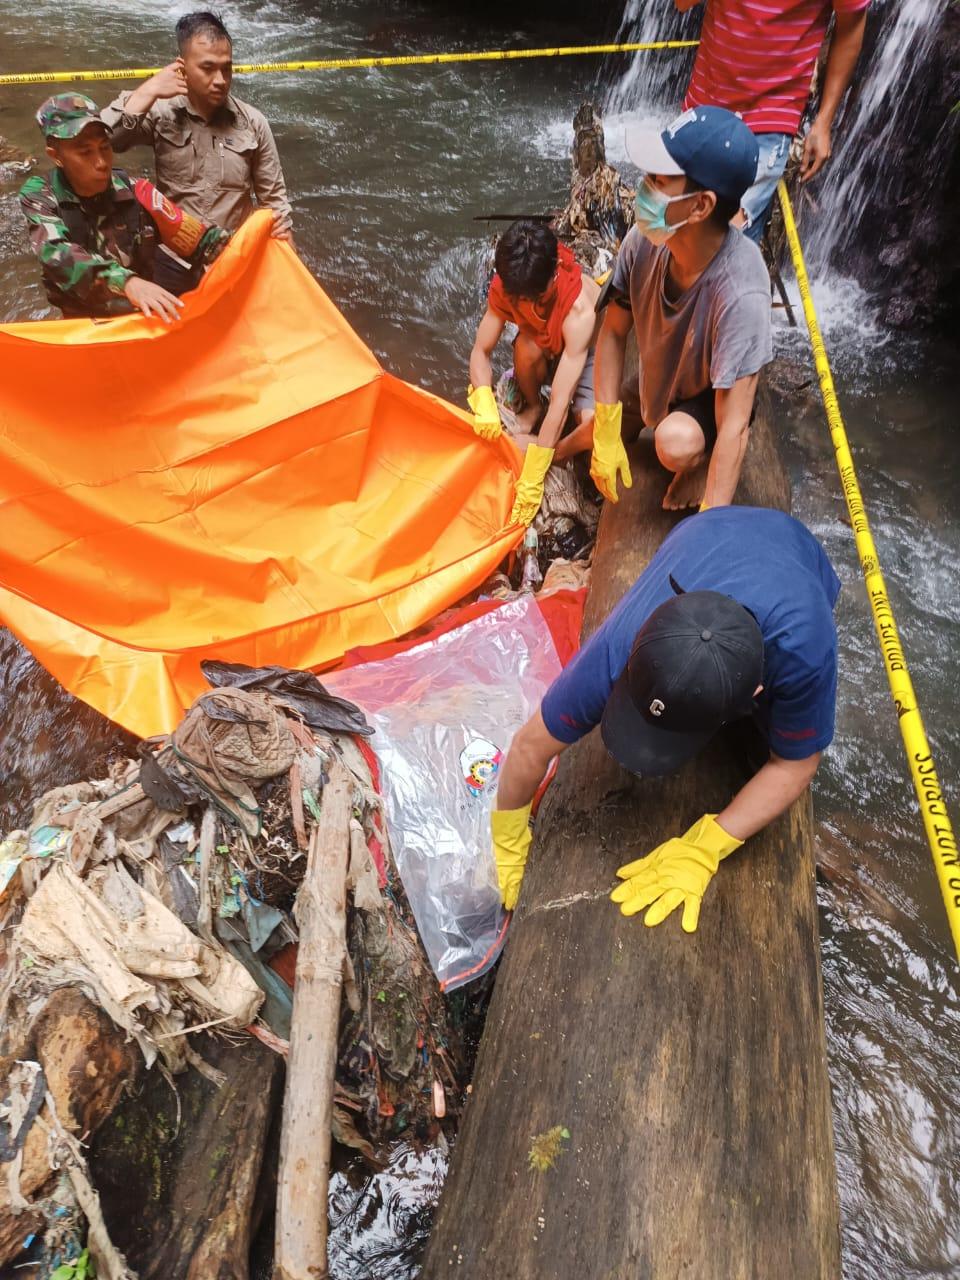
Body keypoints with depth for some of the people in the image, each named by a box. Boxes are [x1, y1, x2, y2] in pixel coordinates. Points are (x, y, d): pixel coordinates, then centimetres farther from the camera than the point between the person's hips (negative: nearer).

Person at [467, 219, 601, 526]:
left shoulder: (580, 308, -39)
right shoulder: (505, 287, -27)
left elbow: (560, 403, -43)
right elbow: (481, 352, -19)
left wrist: (532, 480, -44)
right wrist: (485, 405, -41)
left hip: (588, 351, -4)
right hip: (544, 351, 4)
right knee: (527, 346, -34)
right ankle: (532, 407, -2)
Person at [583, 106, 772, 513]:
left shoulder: (740, 292, -39)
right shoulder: (644, 239, -25)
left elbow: (734, 428, -37)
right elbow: (613, 332, -11)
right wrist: (606, 433, -13)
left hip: (709, 401, -5)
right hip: (655, 384, 5)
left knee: (676, 442, -35)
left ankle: (702, 461, 0)